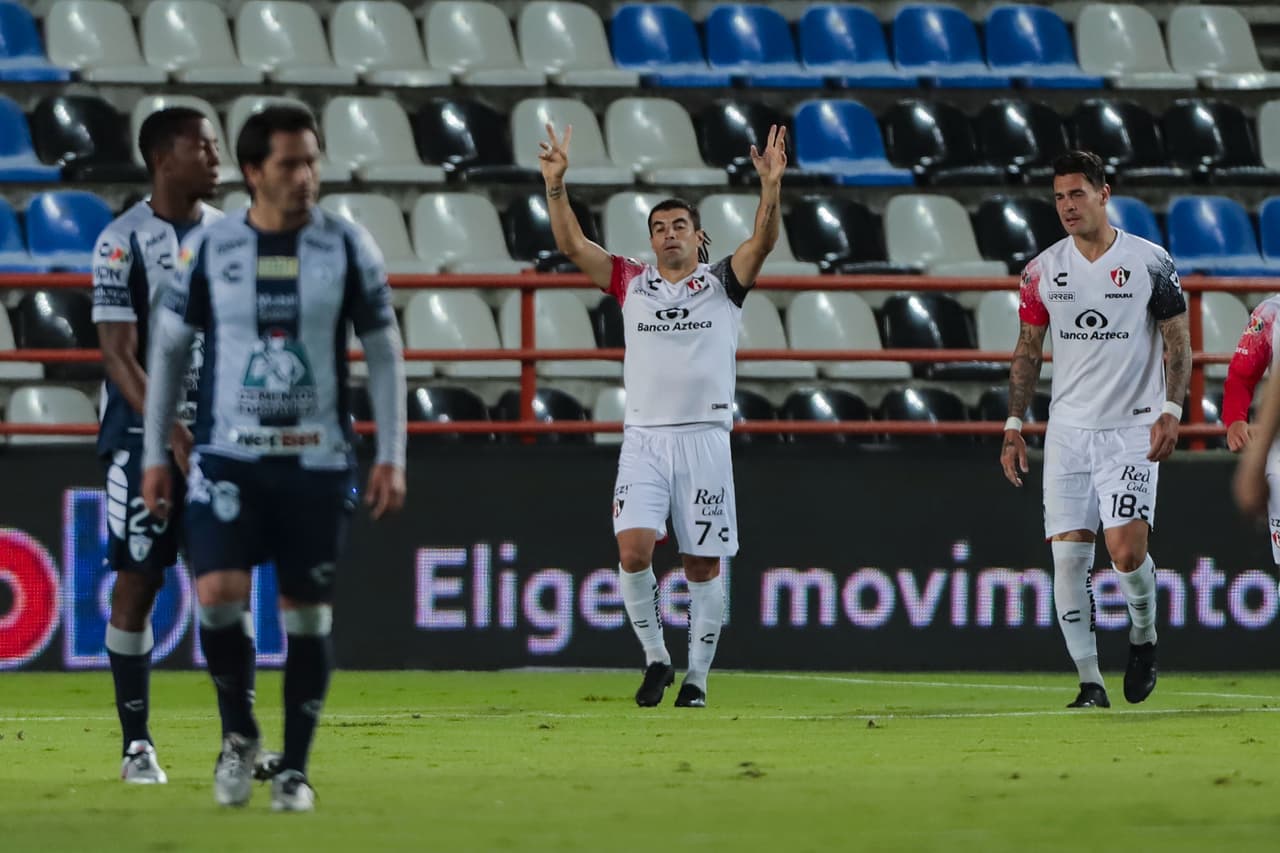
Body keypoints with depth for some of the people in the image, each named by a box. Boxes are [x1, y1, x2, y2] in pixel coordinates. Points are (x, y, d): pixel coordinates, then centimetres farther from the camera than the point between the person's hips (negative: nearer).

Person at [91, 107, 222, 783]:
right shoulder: (124, 241, -7)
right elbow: (119, 355, -12)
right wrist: (174, 435, -20)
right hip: (146, 434, -5)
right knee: (138, 582, -2)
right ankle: (136, 745, 4)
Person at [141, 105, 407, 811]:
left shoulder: (348, 248, 0)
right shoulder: (208, 248, 0)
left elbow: (384, 354, 5)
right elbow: (167, 348, 9)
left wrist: (391, 457, -1)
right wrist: (154, 453, 7)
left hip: (318, 461, 0)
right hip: (228, 455, 0)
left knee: (308, 613, 2)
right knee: (218, 593, -15)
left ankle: (295, 766, 14)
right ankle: (238, 731, 9)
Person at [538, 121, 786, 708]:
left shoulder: (722, 284, 7)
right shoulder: (632, 283, 12)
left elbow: (762, 243, -8)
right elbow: (572, 244, 5)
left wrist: (771, 188, -24)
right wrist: (556, 185, -8)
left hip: (705, 438, -1)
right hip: (644, 439, 1)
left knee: (703, 565, 1)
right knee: (634, 549, -15)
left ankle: (696, 676, 11)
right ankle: (655, 657, 1)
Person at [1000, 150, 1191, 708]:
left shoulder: (1150, 263, -3)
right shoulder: (1043, 270, 5)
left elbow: (1178, 342, 1)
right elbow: (1028, 350, 12)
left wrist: (1170, 411, -11)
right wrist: (1013, 426, 5)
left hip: (1131, 430, -3)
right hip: (1067, 431, 3)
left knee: (1126, 549, -16)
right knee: (1068, 557, -5)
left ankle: (1143, 636, 14)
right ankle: (1090, 681, 3)